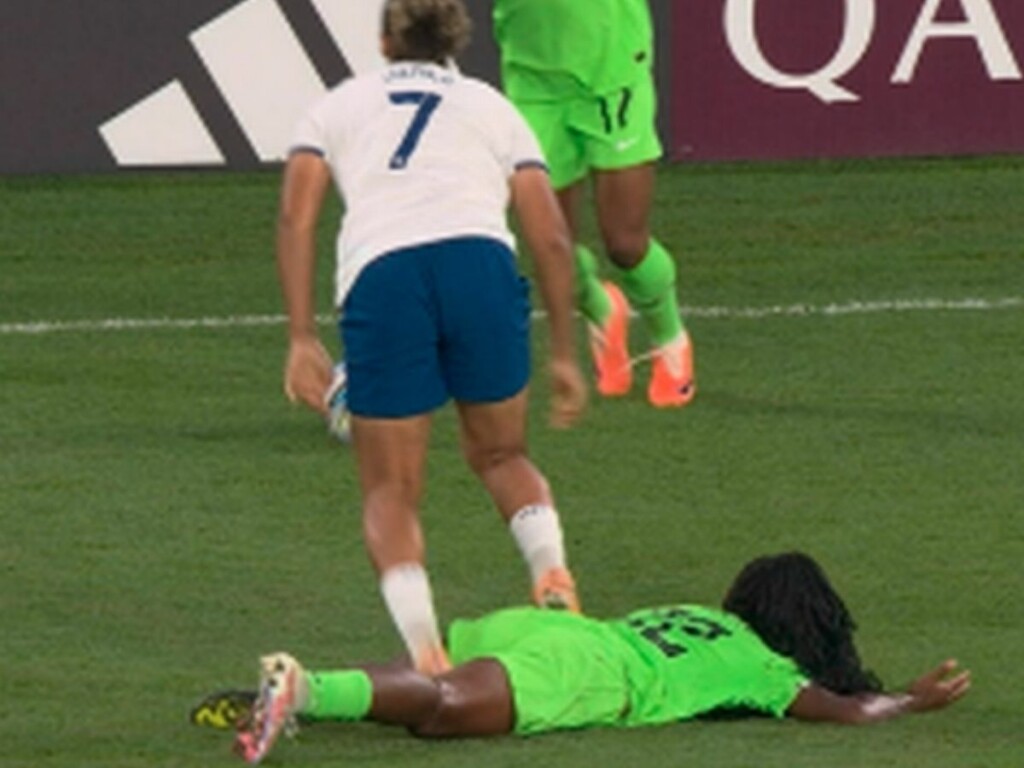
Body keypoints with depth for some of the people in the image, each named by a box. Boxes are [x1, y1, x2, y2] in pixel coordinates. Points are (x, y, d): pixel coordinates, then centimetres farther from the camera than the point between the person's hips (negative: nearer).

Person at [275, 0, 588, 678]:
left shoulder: (339, 105, 26)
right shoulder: (491, 107, 27)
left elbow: (297, 219, 12)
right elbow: (550, 237, 19)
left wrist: (302, 337, 9)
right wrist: (564, 353, 24)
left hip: (377, 273, -1)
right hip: (481, 260, 1)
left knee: (391, 491, 11)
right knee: (501, 455, 24)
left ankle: (424, 651, -11)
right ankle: (553, 575, -3)